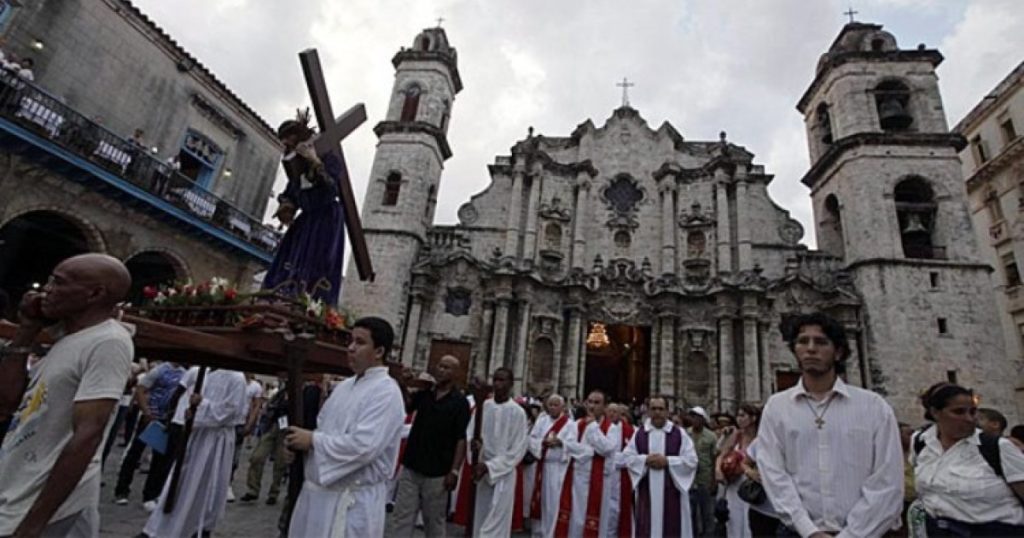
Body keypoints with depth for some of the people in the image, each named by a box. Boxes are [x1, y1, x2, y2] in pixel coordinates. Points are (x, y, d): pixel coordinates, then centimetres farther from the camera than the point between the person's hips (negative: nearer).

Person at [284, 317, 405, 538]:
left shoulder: (386, 392, -19)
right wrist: (302, 439, -5)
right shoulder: (345, 386, 8)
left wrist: (313, 440, -17)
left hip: (352, 500, -8)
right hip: (318, 490, 8)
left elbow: (363, 447, -27)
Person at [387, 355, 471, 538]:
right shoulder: (424, 393, 5)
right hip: (411, 466, 3)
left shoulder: (460, 402, -7)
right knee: (400, 517, 4)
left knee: (434, 521, 12)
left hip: (437, 472, -3)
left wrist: (454, 471, -14)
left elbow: (461, 439, -9)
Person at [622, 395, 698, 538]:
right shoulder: (639, 433, 4)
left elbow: (691, 460, -5)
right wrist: (645, 459, -14)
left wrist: (667, 461, -15)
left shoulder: (679, 434, 0)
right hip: (646, 490, 1)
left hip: (671, 490, -1)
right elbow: (627, 457, 3)